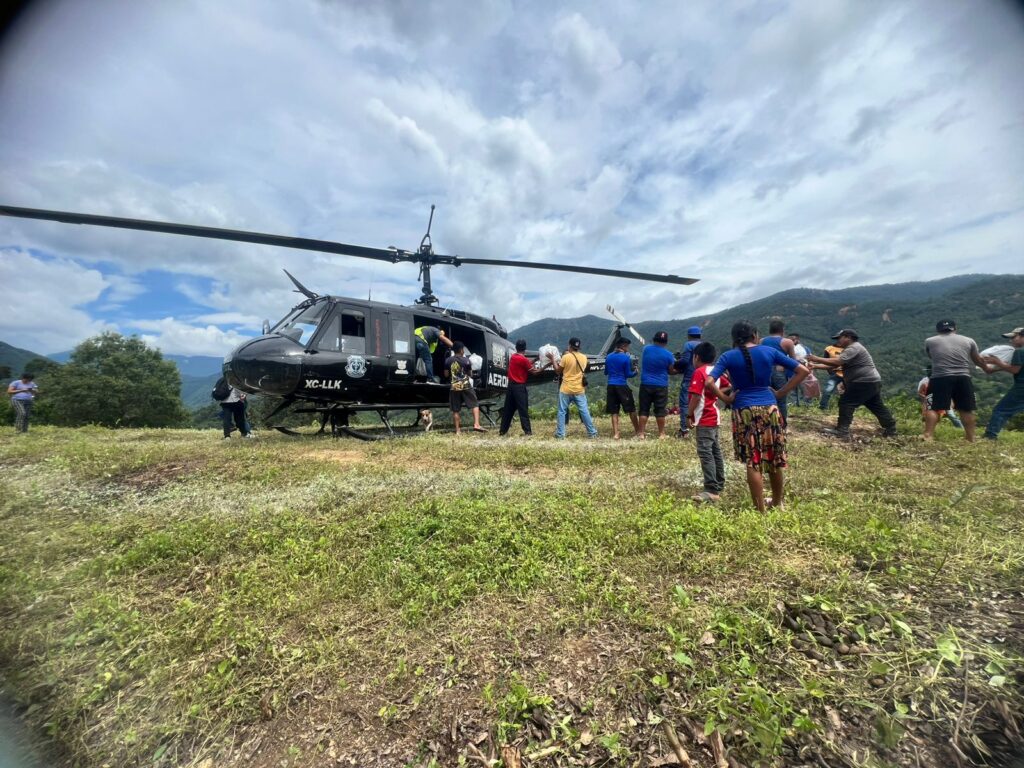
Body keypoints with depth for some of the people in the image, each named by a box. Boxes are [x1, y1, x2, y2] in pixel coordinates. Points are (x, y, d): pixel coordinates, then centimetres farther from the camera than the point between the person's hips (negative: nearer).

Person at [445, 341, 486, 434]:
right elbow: (470, 374, 2)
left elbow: (446, 374, 8)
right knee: (475, 404, 6)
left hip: (454, 387, 3)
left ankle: (458, 430, 9)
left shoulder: (448, 361, 3)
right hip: (466, 386, -3)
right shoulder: (466, 360, -4)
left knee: (455, 410, 7)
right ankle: (476, 424, -8)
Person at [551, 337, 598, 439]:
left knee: (562, 411, 7)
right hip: (579, 389, 3)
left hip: (566, 389, -3)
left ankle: (560, 434, 10)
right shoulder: (584, 358, 2)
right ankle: (592, 432, 15)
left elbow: (558, 371, -2)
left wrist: (553, 360, 12)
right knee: (584, 411, 9)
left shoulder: (566, 357, -11)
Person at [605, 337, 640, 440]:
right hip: (622, 386, -4)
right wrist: (635, 372, 14)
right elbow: (628, 374, -3)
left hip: (611, 385, 4)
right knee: (631, 409, 11)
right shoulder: (626, 358, -7)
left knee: (614, 411, 6)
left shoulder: (608, 357, 7)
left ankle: (615, 434, 3)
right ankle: (637, 430, 23)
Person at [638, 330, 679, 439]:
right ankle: (661, 434, 15)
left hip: (646, 384, 2)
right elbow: (670, 371, 2)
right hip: (661, 386, -1)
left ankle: (641, 433, 8)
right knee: (660, 410, 7)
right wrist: (678, 370, 25)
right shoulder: (668, 355, -8)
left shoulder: (646, 349, -1)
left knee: (644, 410, 6)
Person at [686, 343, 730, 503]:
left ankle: (711, 491, -11)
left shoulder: (699, 372, -14)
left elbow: (696, 396, -21)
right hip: (714, 417, 10)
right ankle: (719, 484, 26)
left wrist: (689, 415, -14)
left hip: (704, 419, -10)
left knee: (705, 452, -10)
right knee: (715, 451, 16)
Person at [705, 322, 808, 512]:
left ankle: (760, 510, 13)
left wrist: (725, 398, -4)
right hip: (770, 409, 3)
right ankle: (777, 503, 37)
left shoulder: (729, 356, -4)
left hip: (744, 412, -2)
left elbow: (709, 383, -18)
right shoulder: (770, 351, 3)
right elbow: (803, 371, 6)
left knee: (753, 462, 4)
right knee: (775, 459, 18)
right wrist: (781, 393, 6)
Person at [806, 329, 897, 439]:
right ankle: (891, 430, 28)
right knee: (877, 407, 18)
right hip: (871, 382, 11)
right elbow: (834, 365, 13)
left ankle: (842, 431, -13)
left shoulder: (853, 348, -14)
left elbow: (837, 362, -27)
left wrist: (818, 359, -24)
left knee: (846, 403, -12)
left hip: (865, 382, -11)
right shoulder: (851, 349, 20)